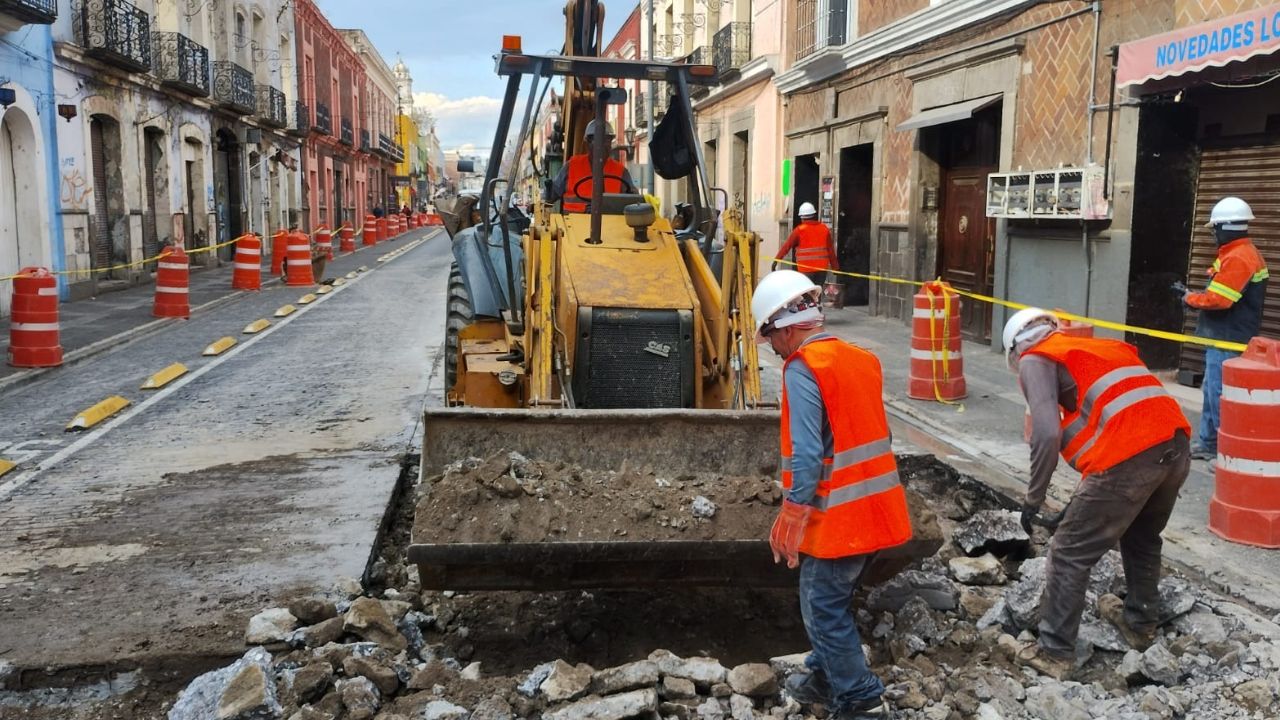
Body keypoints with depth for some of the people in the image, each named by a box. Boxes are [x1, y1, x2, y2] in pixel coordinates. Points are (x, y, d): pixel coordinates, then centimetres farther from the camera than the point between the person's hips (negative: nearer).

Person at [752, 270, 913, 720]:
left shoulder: (802, 369, -16)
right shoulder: (861, 359, 9)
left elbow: (806, 454, -22)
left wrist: (790, 519, -18)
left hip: (839, 516, -9)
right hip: (878, 509, 9)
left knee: (825, 610, 4)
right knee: (831, 601, 22)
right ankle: (823, 679, 35)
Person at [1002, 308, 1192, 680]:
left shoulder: (1035, 360, 7)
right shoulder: (1096, 346, 30)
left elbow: (1047, 434, -9)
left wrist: (1033, 499, 3)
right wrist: (1081, 505, 34)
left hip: (1131, 454, -8)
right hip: (1177, 443, 8)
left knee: (1070, 553, 6)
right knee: (1142, 538, 31)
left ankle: (1054, 652, 12)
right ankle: (1140, 623, 47)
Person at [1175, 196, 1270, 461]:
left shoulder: (1237, 258, -18)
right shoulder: (1246, 253, 16)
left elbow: (1217, 300, -22)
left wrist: (1189, 297, -6)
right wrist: (1196, 296, 3)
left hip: (1227, 342, -11)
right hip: (1225, 338, 11)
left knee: (1219, 395, -9)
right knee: (1211, 391, 18)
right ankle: (1208, 444, 27)